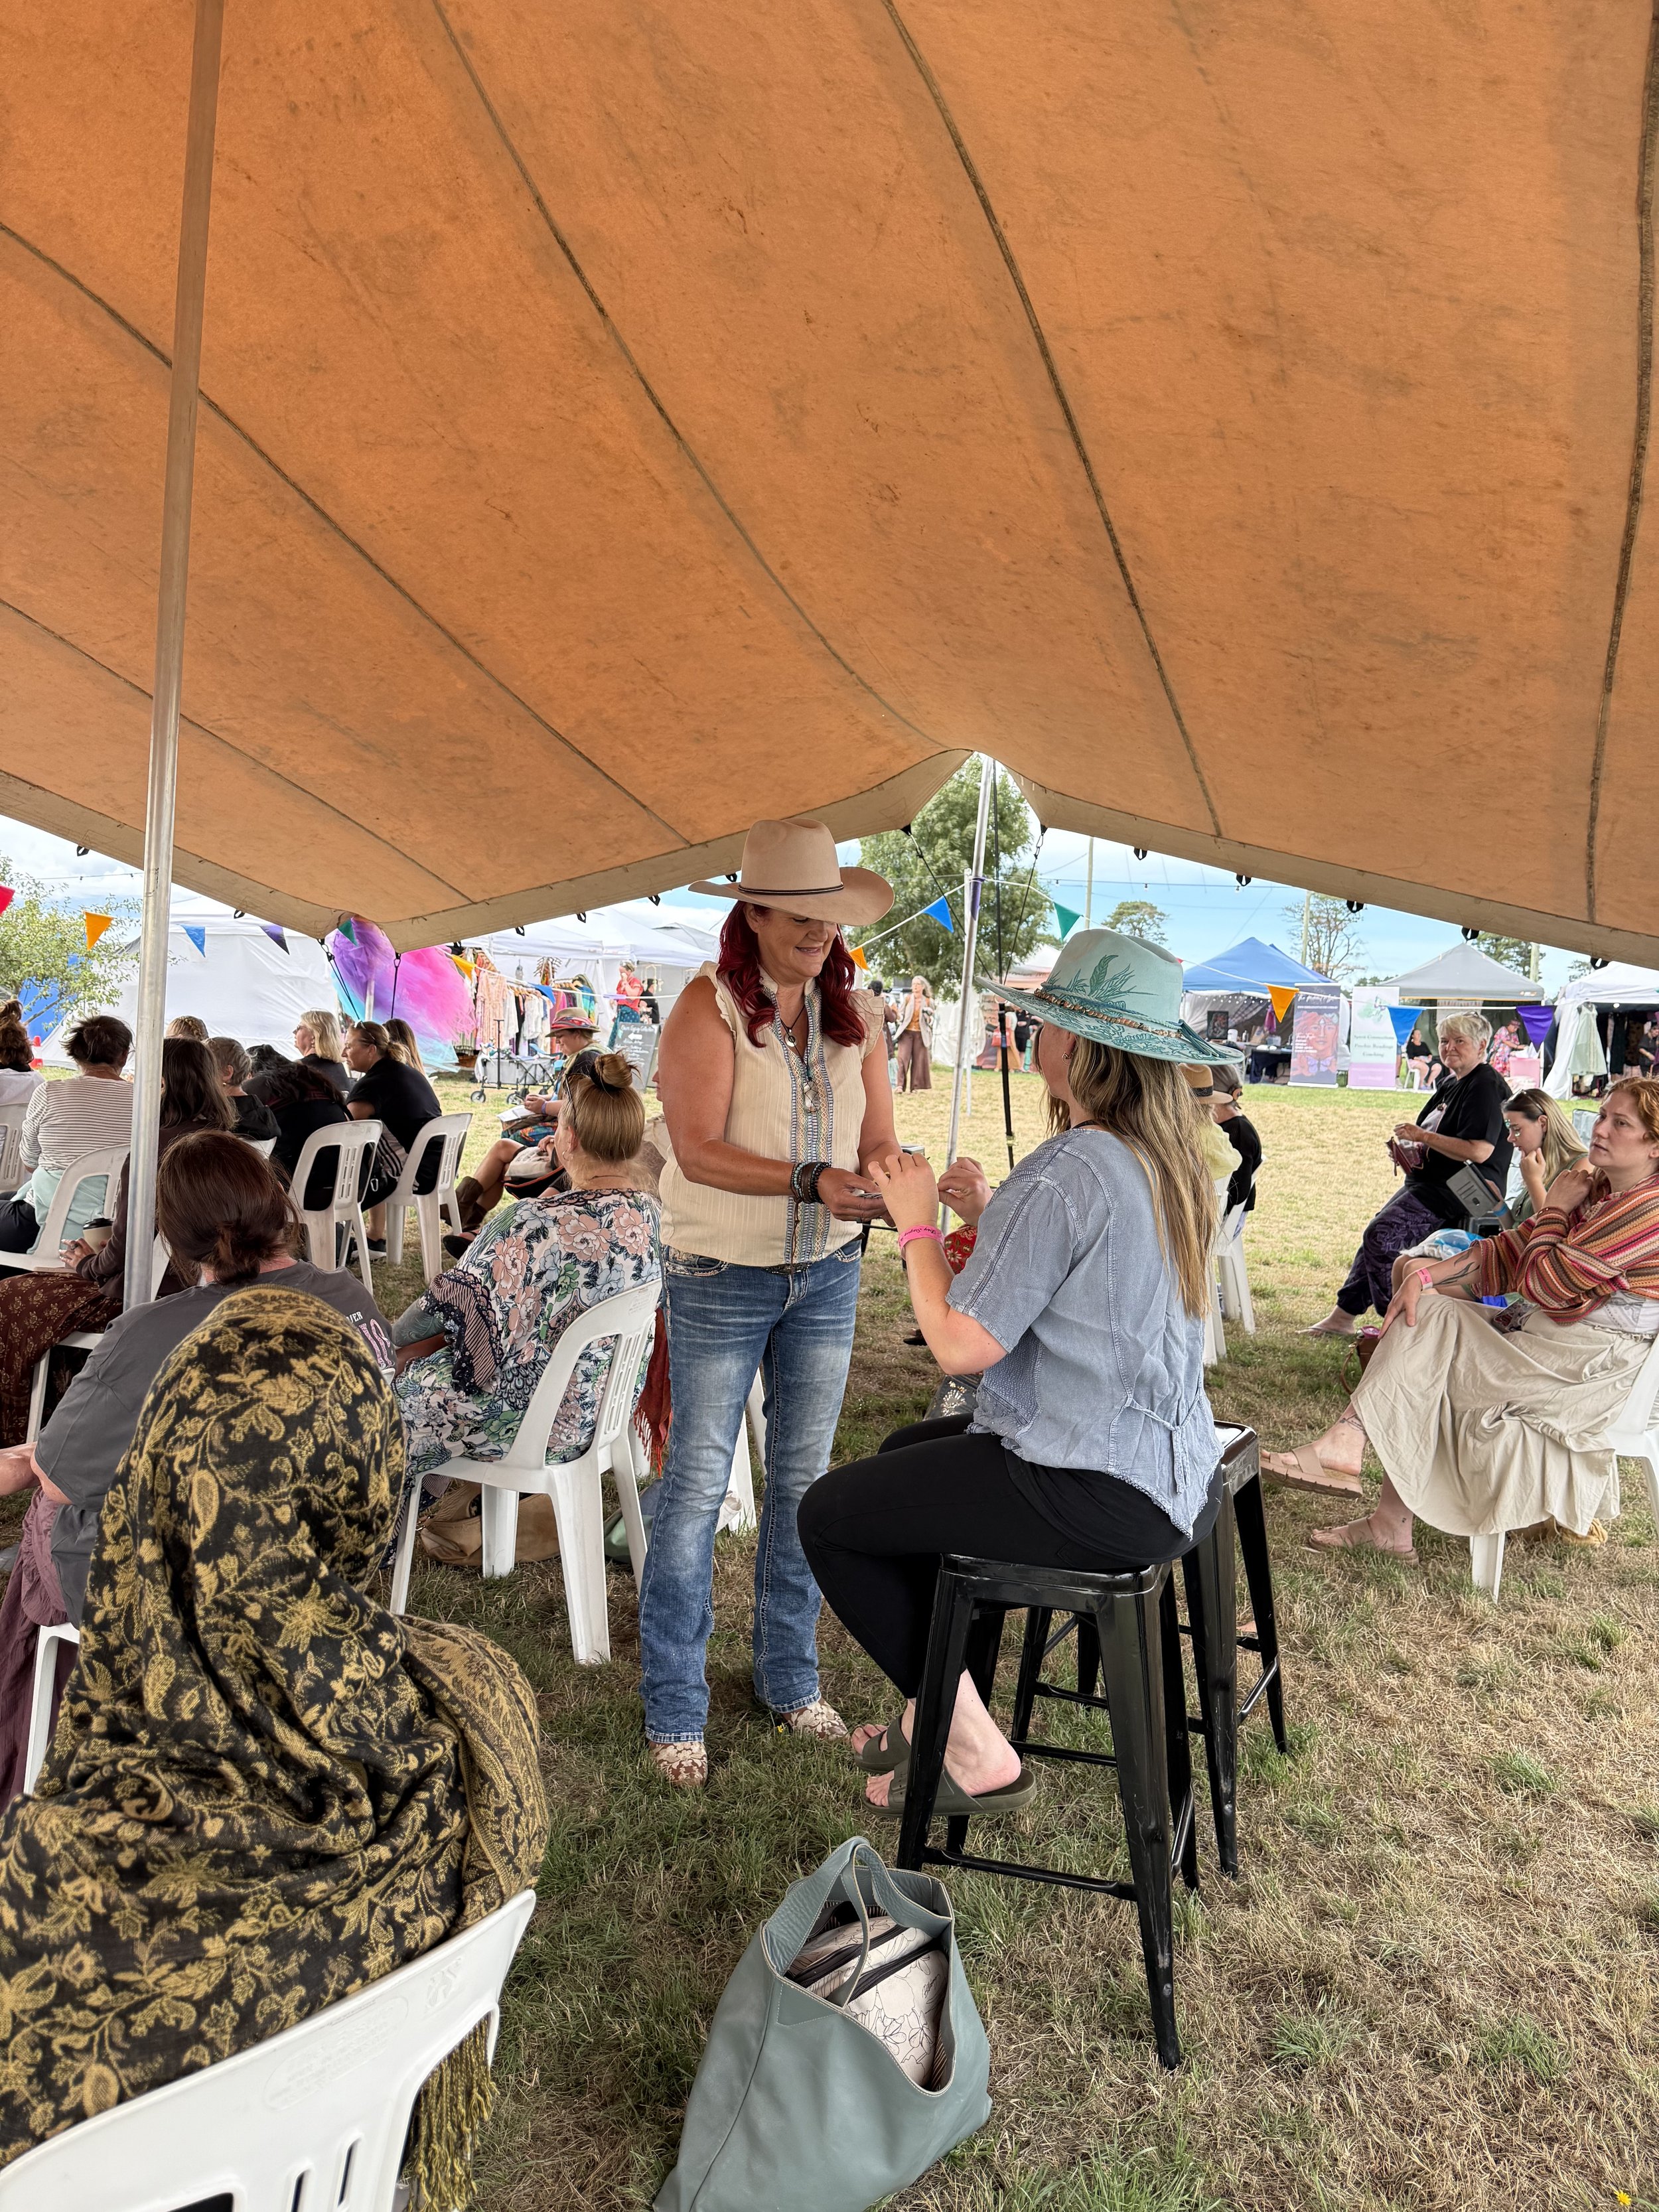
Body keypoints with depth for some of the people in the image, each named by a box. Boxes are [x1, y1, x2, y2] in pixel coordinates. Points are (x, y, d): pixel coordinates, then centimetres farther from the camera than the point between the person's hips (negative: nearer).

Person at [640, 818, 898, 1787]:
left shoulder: (856, 1009, 4)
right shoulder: (708, 1006, -12)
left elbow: (879, 1142, 4)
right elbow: (700, 1151, -20)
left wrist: (888, 1184, -18)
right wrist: (811, 1181, -31)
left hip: (828, 1273, 5)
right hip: (721, 1276, -5)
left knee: (806, 1478, 14)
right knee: (698, 1484, 2)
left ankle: (791, 1680, 31)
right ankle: (675, 1713, 17)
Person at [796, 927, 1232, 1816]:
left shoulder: (1063, 1175, -24)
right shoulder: (1168, 1157, 6)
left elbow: (962, 1343, -23)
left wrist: (917, 1221, -9)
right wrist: (988, 1213, 8)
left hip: (1100, 1496, -10)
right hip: (1171, 1468, 10)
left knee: (828, 1512, 2)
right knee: (906, 1452, 28)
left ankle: (973, 1753, 12)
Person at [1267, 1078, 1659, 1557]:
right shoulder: (1595, 1190, 12)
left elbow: (1544, 1284, -20)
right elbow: (1509, 1251, 6)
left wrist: (1554, 1208, -5)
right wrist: (1425, 1276, -7)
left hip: (1590, 1367, -9)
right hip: (1550, 1336, 9)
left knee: (1431, 1322, -15)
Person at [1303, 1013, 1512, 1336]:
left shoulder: (1486, 1086, -14)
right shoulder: (1453, 1086, 19)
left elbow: (1479, 1151, -26)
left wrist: (1423, 1136, -18)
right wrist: (1407, 1149, 7)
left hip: (1461, 1191, -11)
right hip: (1430, 1183, 11)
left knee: (1382, 1234, -21)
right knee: (1377, 1233, 10)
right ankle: (1343, 1315, 17)